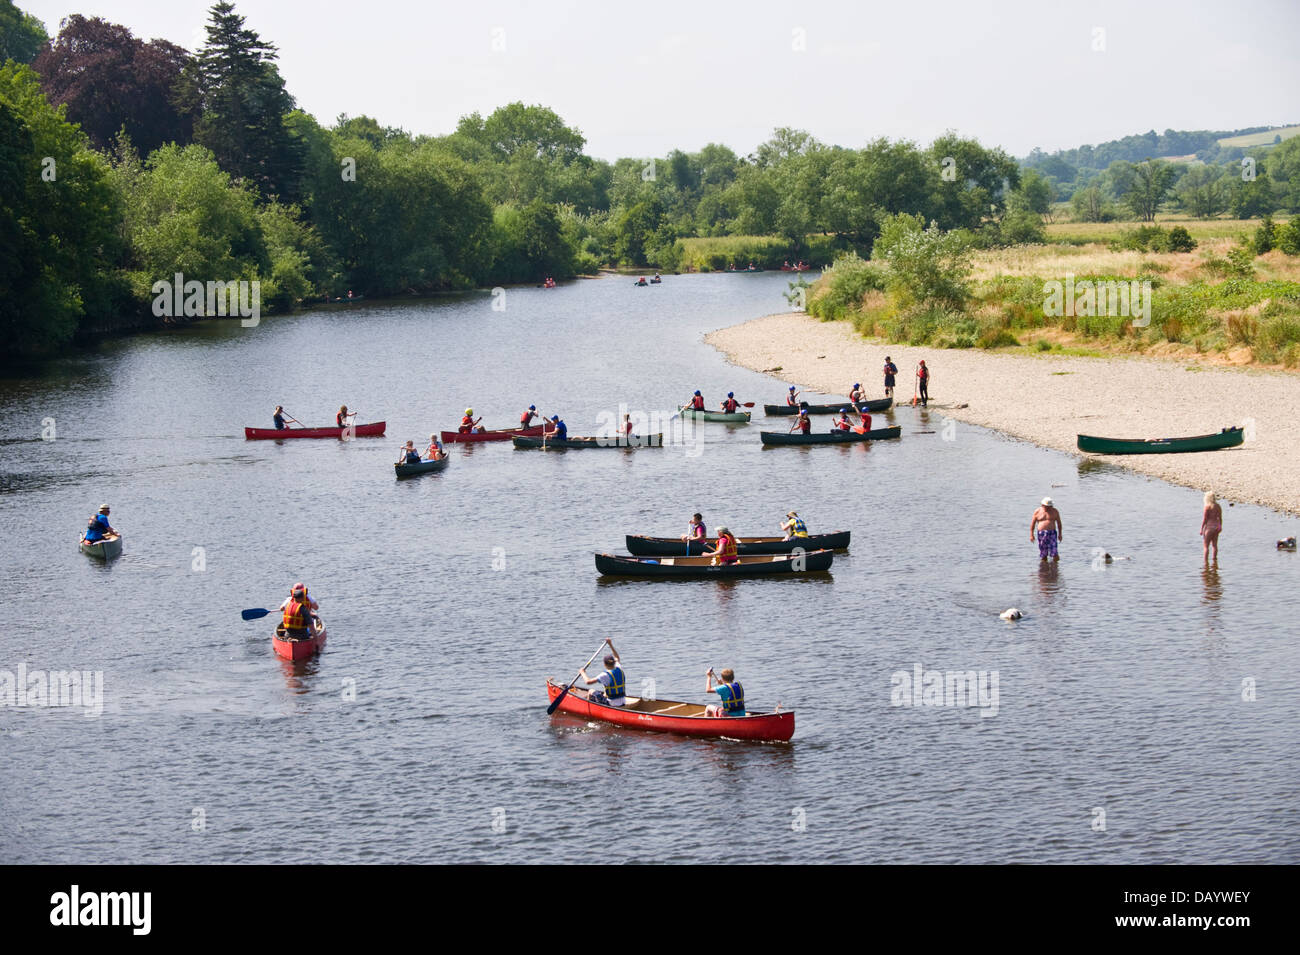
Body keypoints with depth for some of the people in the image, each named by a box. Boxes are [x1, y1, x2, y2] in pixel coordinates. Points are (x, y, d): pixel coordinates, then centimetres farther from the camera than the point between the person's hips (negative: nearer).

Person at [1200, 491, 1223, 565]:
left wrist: (1201, 529, -9)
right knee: (1215, 545, 17)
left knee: (1205, 546, -2)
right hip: (1216, 526, 7)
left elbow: (1204, 519, -15)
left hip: (1209, 527, -7)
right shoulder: (1218, 506, 3)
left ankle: (1206, 561, -5)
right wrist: (1220, 527, 22)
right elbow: (1220, 518, 10)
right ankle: (1215, 559, 24)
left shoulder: (1207, 507, -16)